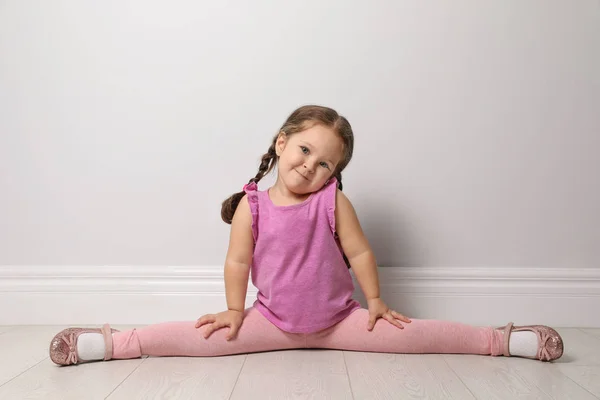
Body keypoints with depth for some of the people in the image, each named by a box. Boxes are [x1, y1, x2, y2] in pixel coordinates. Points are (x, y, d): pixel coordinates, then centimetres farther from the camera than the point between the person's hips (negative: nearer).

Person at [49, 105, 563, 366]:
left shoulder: (334, 203, -11)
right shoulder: (251, 206, -8)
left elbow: (360, 253, -4)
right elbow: (238, 262, -2)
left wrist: (375, 303, 0)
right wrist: (235, 310, -1)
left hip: (338, 319, 0)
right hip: (271, 321, 1)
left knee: (412, 334, -11)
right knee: (202, 338, -13)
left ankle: (505, 340, -2)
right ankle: (107, 343, -6)